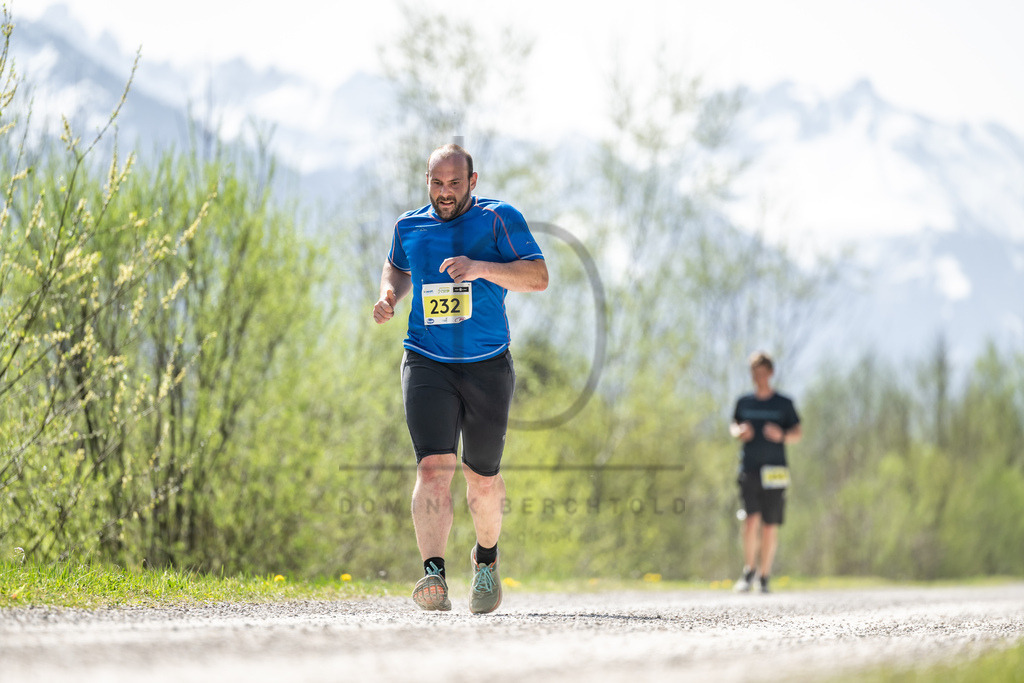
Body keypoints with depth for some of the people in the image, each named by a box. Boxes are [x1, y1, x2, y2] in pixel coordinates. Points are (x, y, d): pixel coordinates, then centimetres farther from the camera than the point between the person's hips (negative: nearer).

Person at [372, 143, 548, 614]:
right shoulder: (409, 227, 9)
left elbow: (538, 276, -13)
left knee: (482, 477, 11)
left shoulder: (498, 219, -3)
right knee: (433, 466, -18)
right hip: (426, 363, 1)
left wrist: (480, 267, -25)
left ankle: (486, 557, 39)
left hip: (487, 367, -1)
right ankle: (434, 576, -28)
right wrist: (389, 294, 9)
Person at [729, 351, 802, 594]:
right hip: (749, 470, 1)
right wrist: (739, 432, -1)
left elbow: (798, 433, 7)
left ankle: (765, 576, 16)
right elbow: (733, 426, 22)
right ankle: (749, 570, 3)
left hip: (774, 471, -1)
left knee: (770, 527, 1)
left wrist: (782, 435, -14)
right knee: (751, 520, -15)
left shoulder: (784, 404, 3)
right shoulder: (744, 402, 9)